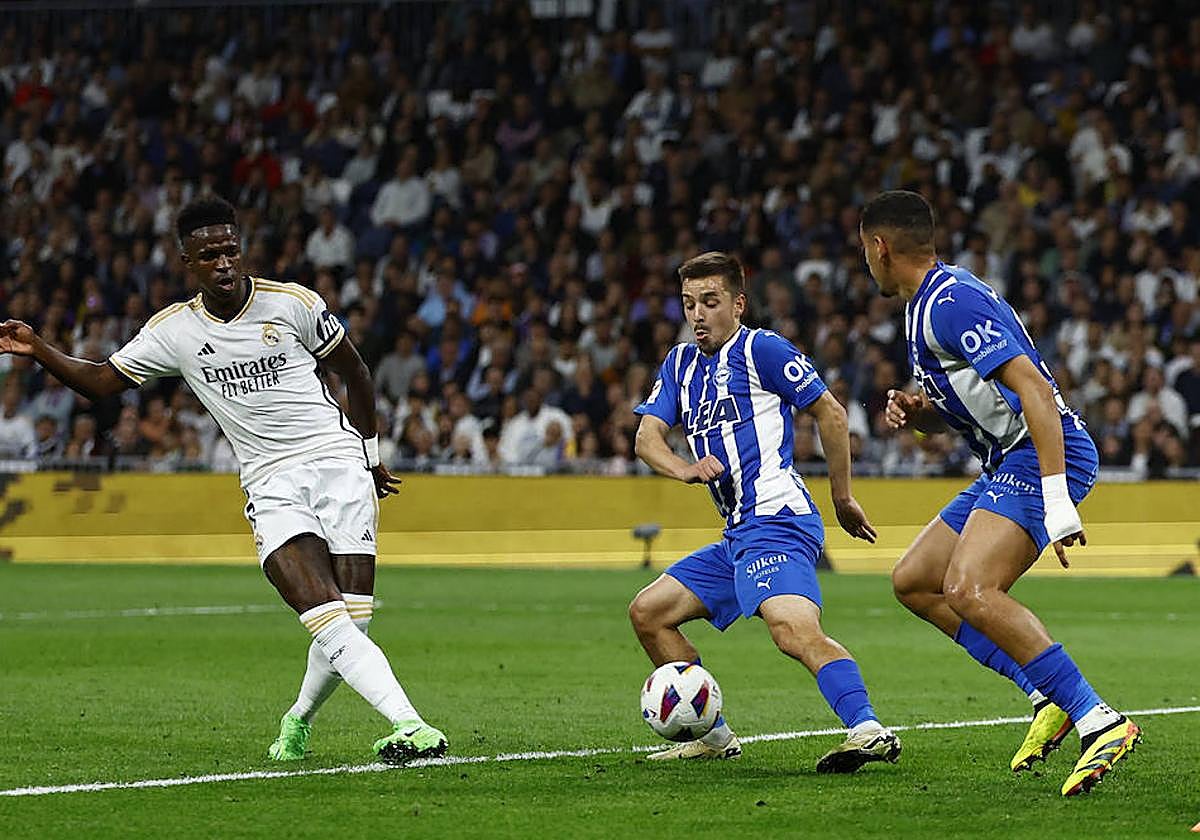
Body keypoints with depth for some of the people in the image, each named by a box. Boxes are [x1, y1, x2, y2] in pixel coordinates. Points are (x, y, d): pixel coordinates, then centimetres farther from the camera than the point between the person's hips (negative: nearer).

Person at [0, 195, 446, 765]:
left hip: (338, 462, -1)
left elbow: (353, 372, 13)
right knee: (328, 621, -22)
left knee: (351, 621, -11)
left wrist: (369, 453, 18)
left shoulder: (292, 303, -1)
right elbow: (100, 381, 12)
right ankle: (409, 724, -29)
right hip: (271, 485, 1)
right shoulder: (173, 330, 4)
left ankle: (298, 722, 16)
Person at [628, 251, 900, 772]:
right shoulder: (681, 364, 19)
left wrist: (843, 500, 2)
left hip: (776, 523, -9)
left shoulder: (761, 349, -3)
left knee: (793, 630, -31)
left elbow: (830, 413, -1)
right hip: (738, 535, 9)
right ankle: (713, 735, 16)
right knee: (647, 613, 13)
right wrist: (686, 470, -14)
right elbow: (646, 438, 9)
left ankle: (868, 729, -46)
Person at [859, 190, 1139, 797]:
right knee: (913, 582, 13)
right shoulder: (926, 306, 17)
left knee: (970, 590, -27)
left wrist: (1057, 503, -32)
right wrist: (914, 411, 4)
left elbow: (1034, 388, -26)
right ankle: (1048, 698, 7)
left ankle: (1100, 722, -27)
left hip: (1044, 455, -11)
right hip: (1008, 466, 11)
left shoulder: (951, 303, -16)